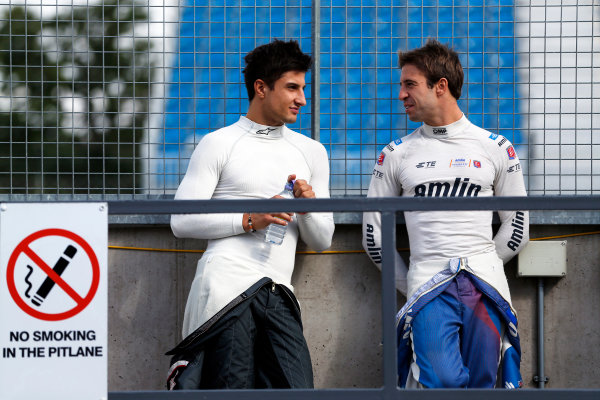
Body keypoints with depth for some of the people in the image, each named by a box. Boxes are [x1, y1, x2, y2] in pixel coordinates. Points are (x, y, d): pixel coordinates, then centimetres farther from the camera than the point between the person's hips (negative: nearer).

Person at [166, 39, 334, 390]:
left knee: (297, 393, -7)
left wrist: (308, 208, 0)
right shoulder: (219, 144, 7)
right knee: (235, 389, -11)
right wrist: (249, 219, -8)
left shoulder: (312, 152, 20)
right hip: (226, 286, -4)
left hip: (277, 294, 5)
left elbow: (322, 241, 20)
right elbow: (182, 220, 1)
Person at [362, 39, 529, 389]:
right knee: (444, 382, -24)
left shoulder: (496, 149, 10)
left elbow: (518, 227, 16)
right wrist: (410, 285, 10)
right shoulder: (397, 154, 11)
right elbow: (374, 232, 14)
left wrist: (479, 269, 12)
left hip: (485, 285, 1)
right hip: (430, 286, -1)